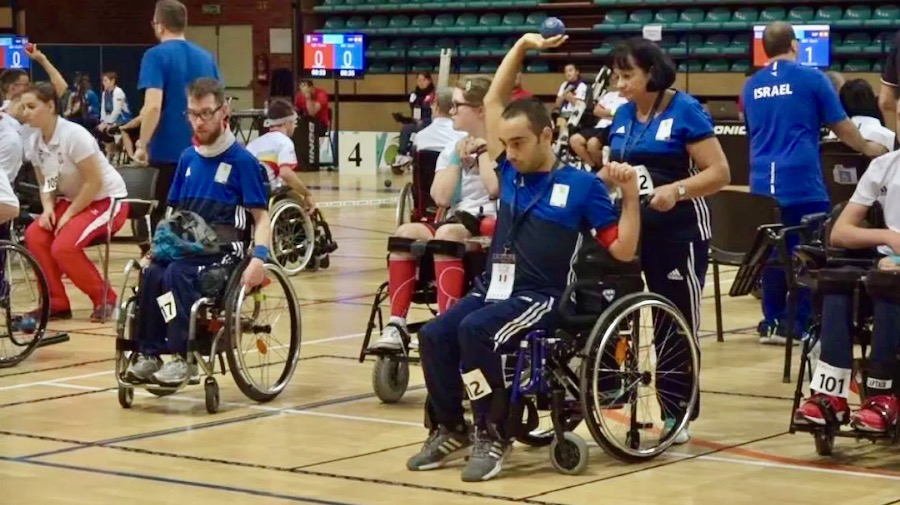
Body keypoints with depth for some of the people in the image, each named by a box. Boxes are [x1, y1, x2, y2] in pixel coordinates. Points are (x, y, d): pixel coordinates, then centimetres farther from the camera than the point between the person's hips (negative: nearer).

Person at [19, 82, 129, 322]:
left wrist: (69, 215, -19)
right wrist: (48, 208, -11)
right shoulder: (35, 143, -1)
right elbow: (46, 184, 9)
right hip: (71, 201, 8)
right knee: (34, 235, -16)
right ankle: (56, 303, -4)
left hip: (107, 200, -7)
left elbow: (94, 183, -23)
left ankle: (104, 298, -5)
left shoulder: (74, 135, -24)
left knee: (63, 247, -26)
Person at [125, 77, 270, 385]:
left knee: (178, 274, -33)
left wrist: (259, 257, -21)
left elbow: (261, 217, -4)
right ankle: (148, 354, -24)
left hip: (223, 250, -4)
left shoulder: (242, 160, -2)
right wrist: (159, 245, 3)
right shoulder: (187, 158, 13)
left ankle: (183, 357, -29)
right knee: (151, 274, -27)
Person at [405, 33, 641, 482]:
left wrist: (631, 195, -16)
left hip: (540, 299, -6)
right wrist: (521, 47, 10)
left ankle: (492, 435, -21)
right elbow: (493, 102, 14)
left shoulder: (582, 186, -3)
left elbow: (623, 250, -3)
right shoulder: (510, 173, 11)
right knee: (435, 335, -19)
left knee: (475, 330, -33)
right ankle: (450, 430, -2)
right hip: (492, 290, 6)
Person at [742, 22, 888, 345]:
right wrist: (868, 148, 22)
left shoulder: (751, 86, 12)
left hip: (763, 183, 5)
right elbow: (841, 126, 5)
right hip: (802, 182, -5)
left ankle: (772, 323, 13)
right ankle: (801, 325, 0)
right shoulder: (811, 78, -2)